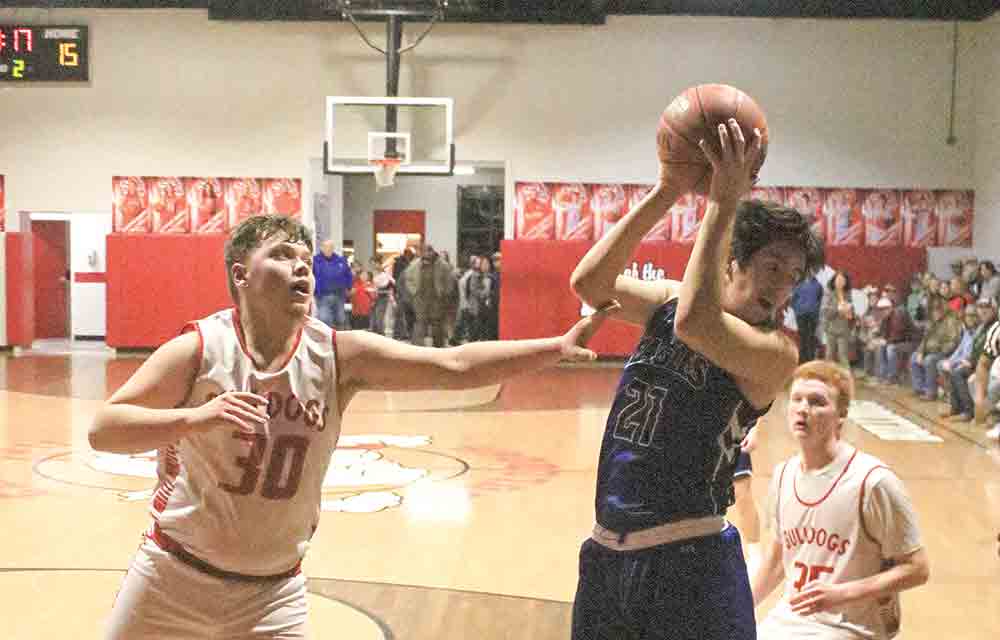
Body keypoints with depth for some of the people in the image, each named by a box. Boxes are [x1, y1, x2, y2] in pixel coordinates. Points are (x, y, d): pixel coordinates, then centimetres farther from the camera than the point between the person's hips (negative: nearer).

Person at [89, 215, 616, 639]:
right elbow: (102, 430, -21)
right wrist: (195, 417, -37)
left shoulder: (338, 355, -11)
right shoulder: (198, 349, -16)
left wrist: (556, 348, -26)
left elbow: (455, 366, -17)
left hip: (273, 589, 1)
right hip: (175, 573, -1)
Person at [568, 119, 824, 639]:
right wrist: (665, 193, -18)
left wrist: (723, 203, -29)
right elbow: (588, 283, -12)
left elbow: (694, 323, -31)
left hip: (689, 562, -5)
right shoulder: (670, 301, 4)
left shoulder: (776, 351, -13)